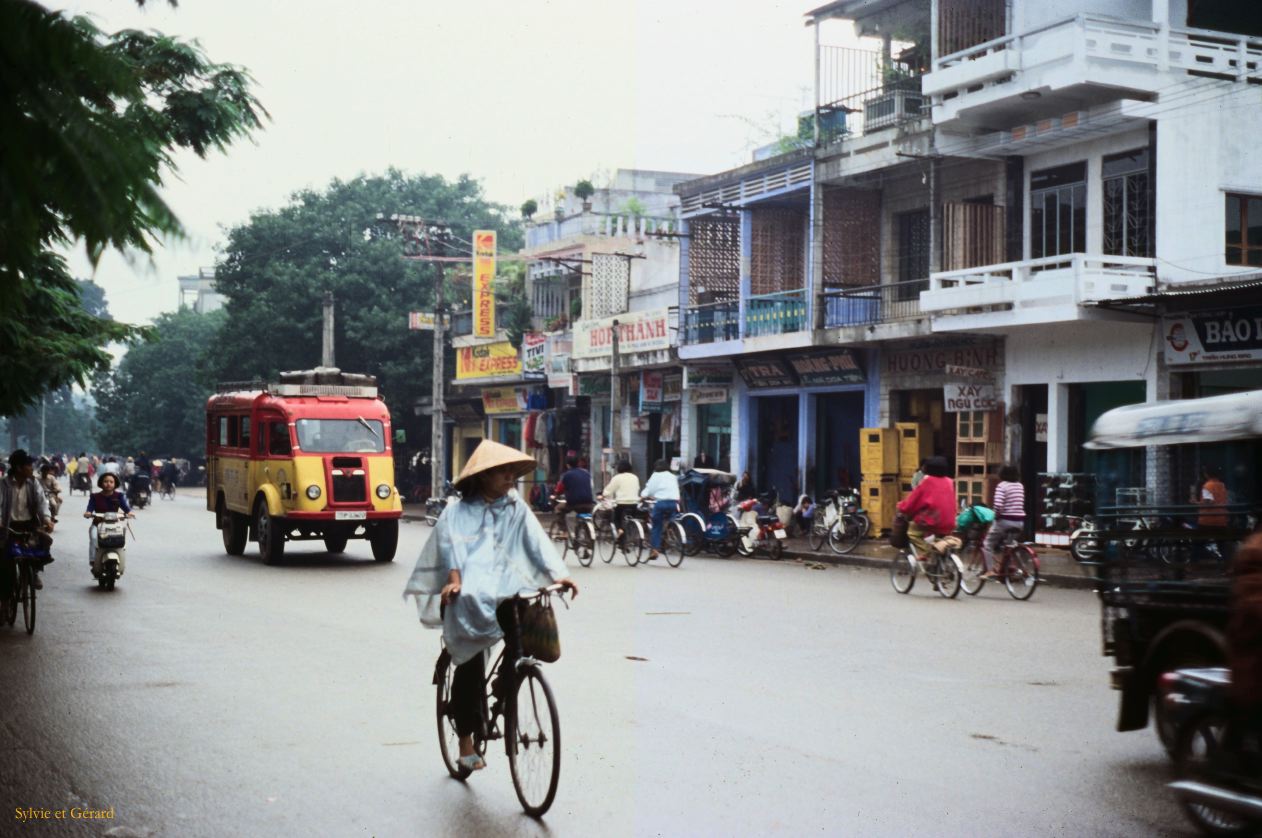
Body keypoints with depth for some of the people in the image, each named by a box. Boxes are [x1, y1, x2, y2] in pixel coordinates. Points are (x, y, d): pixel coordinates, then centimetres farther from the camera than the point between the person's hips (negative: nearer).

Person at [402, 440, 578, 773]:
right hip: (468, 593, -3)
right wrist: (454, 580, -27)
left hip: (504, 590, 3)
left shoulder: (516, 508, 14)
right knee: (470, 663, -11)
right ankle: (466, 742, 1)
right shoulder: (459, 510, 7)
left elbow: (537, 541, 1)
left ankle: (506, 685, -4)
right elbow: (452, 545, -8)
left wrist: (558, 574, -14)